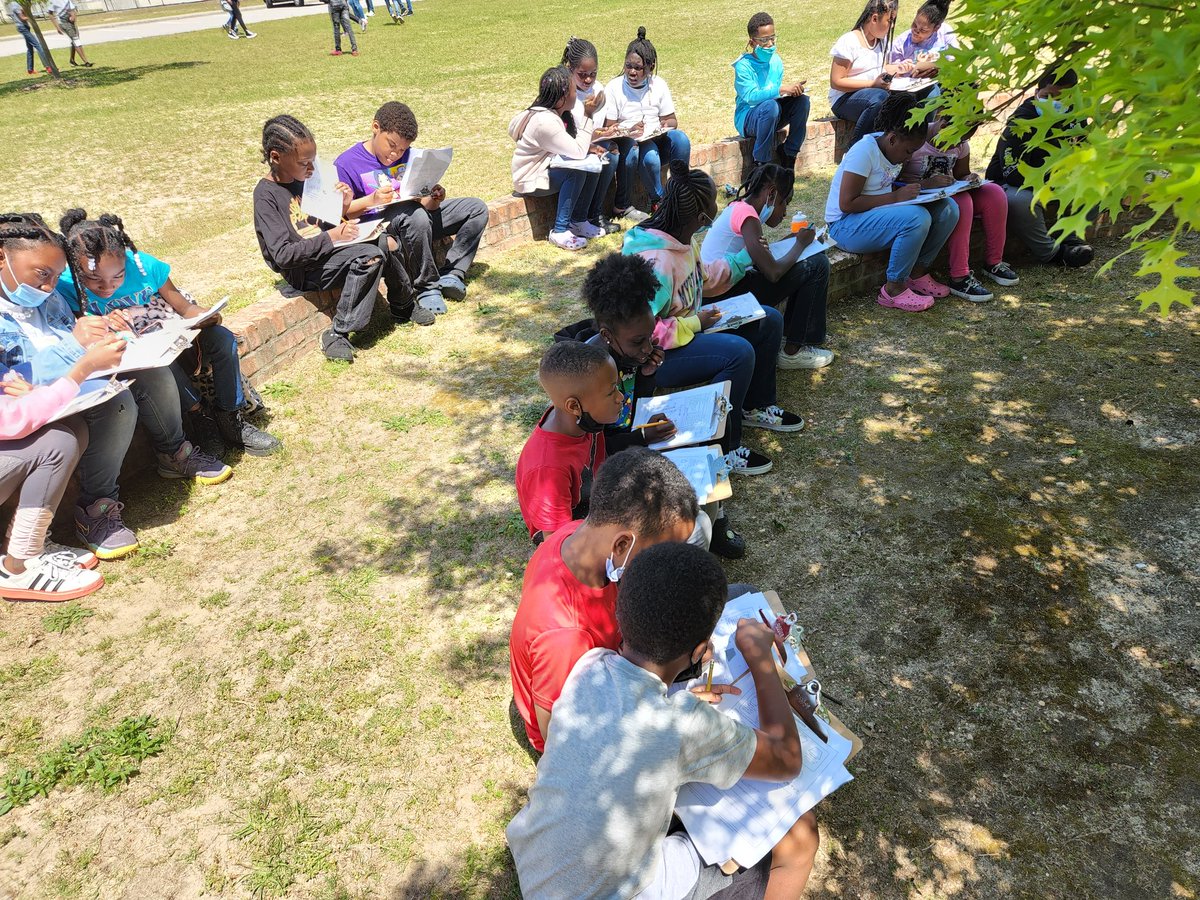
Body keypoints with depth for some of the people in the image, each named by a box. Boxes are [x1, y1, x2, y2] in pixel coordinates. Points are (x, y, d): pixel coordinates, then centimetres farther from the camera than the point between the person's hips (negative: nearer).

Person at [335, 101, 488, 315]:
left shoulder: (409, 156, 12)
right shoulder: (346, 164, -6)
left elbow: (423, 200, 8)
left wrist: (433, 199, -16)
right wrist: (371, 200, -28)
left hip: (417, 216, 7)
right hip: (381, 225, -7)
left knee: (477, 208, -1)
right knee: (416, 216, -41)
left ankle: (450, 274, -12)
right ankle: (427, 288, -23)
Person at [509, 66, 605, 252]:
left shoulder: (561, 112, 1)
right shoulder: (545, 121, -27)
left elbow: (573, 146, 9)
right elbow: (578, 152, -27)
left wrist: (590, 148, -11)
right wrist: (588, 116, -22)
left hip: (548, 168, 9)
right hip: (531, 180, -9)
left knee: (594, 163, -4)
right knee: (577, 171, -29)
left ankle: (579, 222, 4)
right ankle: (559, 231, -22)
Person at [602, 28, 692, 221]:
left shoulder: (658, 85, 5)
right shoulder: (614, 87, -5)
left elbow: (672, 120, 7)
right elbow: (609, 128, -7)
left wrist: (663, 127, -17)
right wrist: (629, 133, -26)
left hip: (656, 140, 3)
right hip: (627, 142, -3)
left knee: (680, 138, -27)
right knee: (650, 156, -36)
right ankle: (658, 201, -14)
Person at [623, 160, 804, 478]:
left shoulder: (684, 239, 0)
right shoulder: (656, 260, -31)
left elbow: (703, 280, 20)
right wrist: (695, 323, -23)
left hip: (690, 325, 10)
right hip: (657, 356, -10)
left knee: (770, 321, 9)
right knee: (739, 353, -30)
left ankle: (756, 406, 25)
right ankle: (723, 449, -14)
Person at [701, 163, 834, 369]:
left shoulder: (738, 207, 15)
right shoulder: (747, 214, -15)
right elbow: (773, 272, -20)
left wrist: (792, 242, 7)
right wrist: (800, 244, -4)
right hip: (727, 295, -10)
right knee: (817, 265, -5)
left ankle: (789, 334, 22)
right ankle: (792, 351, 0)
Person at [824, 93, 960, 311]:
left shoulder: (893, 148, 6)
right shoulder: (865, 152, -19)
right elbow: (847, 203, -24)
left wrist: (915, 188, -4)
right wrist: (895, 197, -24)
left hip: (879, 215, 9)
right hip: (846, 225, -9)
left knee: (948, 209, -5)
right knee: (917, 218, -31)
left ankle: (918, 273, 6)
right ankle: (894, 289, -16)